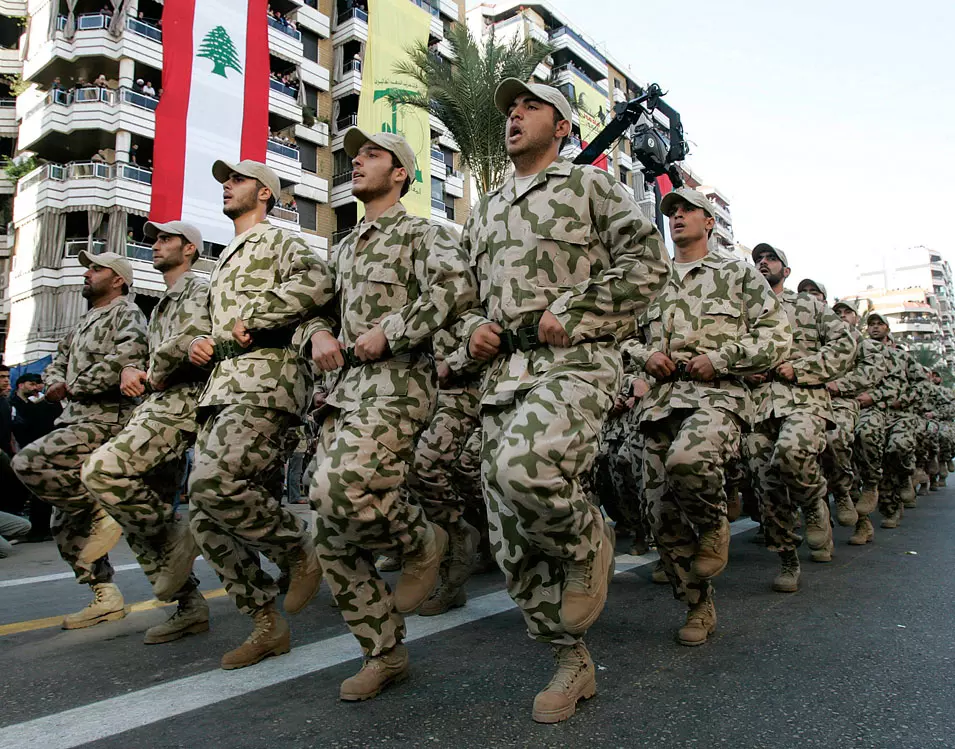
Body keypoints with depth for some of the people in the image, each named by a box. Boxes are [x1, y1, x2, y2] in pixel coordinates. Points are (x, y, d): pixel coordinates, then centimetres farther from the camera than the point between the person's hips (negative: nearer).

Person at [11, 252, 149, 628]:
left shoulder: (127, 314, -4)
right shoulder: (85, 322, 23)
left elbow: (126, 358, -22)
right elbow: (58, 360, 25)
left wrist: (74, 386, -14)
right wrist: (55, 381, 2)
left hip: (105, 421, -9)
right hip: (77, 421, 9)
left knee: (29, 462, -25)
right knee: (66, 524, 8)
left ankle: (102, 513, -11)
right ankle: (106, 597, 14)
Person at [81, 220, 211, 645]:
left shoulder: (196, 291, -2)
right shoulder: (162, 304, 28)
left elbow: (188, 341, -21)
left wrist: (151, 378, -7)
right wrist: (129, 370, 4)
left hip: (180, 403, -10)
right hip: (153, 407, 10)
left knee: (102, 470, -27)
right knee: (139, 516, 6)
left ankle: (175, 541, -10)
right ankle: (189, 609, 13)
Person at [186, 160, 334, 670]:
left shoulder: (278, 241, 6)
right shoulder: (224, 261, 31)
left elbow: (317, 283, -16)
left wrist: (254, 320, -13)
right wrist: (199, 343, 13)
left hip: (265, 379, -9)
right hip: (221, 384, 9)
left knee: (215, 481, -27)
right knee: (205, 517, 2)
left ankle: (301, 555, -4)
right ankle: (266, 625, 12)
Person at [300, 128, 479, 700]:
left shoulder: (419, 233, 3)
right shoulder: (344, 249, 26)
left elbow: (457, 287, -16)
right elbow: (313, 305, 29)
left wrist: (388, 333, -16)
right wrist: (318, 334, 5)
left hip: (397, 382, -8)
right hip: (345, 388, 8)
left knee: (342, 489, -30)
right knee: (334, 537, 4)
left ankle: (422, 541, 1)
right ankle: (384, 654, 17)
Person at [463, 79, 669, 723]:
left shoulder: (591, 185, 10)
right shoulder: (483, 212, 27)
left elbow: (648, 260, -1)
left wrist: (569, 310, -10)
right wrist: (474, 329, 7)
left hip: (575, 362, -6)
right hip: (503, 374, 6)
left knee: (524, 469, -36)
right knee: (513, 542, 2)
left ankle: (589, 543, -1)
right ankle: (573, 663, 20)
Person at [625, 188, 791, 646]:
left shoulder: (738, 274, 13)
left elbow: (777, 336, 5)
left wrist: (719, 358, -9)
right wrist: (644, 355, 1)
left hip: (717, 394, -4)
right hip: (659, 401, 5)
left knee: (688, 458, -37)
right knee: (663, 515, 0)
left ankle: (714, 526, -3)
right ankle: (699, 608, 19)